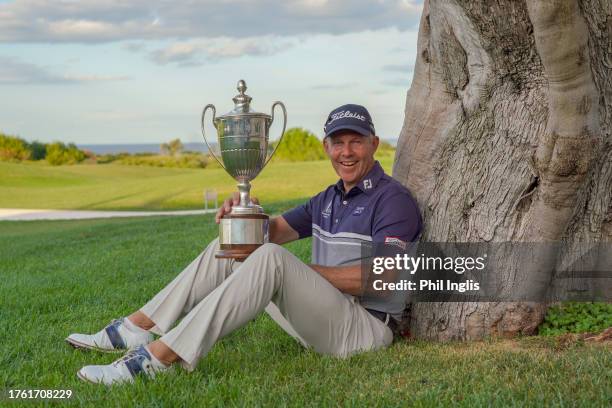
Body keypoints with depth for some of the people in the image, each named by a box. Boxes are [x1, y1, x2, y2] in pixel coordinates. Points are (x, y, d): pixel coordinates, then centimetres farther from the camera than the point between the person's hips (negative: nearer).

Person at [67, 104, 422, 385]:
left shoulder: (393, 199, -9)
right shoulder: (329, 198, 20)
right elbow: (273, 230, 22)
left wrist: (300, 271, -14)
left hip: (365, 328, -9)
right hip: (323, 319, 9)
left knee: (271, 259, -32)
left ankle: (162, 355, -39)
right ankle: (139, 327, -6)